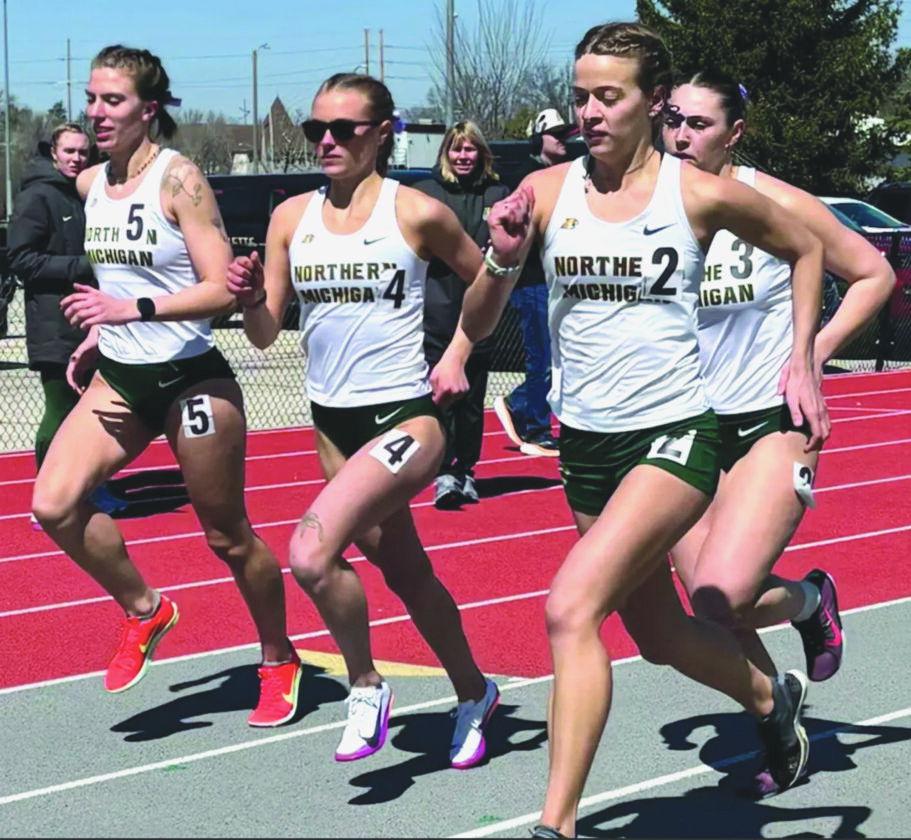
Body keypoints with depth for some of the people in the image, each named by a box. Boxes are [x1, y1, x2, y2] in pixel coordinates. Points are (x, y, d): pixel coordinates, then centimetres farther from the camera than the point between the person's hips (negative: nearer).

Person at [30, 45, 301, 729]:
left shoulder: (179, 178, -15)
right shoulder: (90, 185, 6)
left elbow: (221, 291, -20)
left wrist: (136, 309, -28)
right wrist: (101, 334, 13)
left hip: (192, 381, -6)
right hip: (120, 378, 6)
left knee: (227, 535, 6)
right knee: (54, 505, -12)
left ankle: (280, 661, 28)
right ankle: (144, 611, 11)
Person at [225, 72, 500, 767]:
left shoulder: (417, 213, -6)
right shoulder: (292, 217, 5)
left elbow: (486, 282, 9)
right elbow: (266, 333, 6)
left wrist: (456, 357, -1)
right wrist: (251, 298, -15)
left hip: (405, 415, -6)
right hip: (333, 420, 6)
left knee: (310, 555, -24)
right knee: (404, 571, 16)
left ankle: (366, 685, 0)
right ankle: (474, 695, 37)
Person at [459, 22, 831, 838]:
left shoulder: (702, 195, -8)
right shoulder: (546, 191, -1)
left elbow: (805, 250, 11)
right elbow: (475, 326, 1)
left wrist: (802, 362, 4)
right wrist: (502, 260, -18)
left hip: (675, 434, -5)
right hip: (586, 442, 5)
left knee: (572, 609, -25)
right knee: (660, 636, 20)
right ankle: (773, 700, 51)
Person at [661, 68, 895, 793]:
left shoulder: (774, 204, -9)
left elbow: (874, 274, 1)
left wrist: (815, 353, -9)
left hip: (770, 425, -4)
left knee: (721, 593, -20)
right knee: (713, 612, 3)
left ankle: (810, 597, 14)